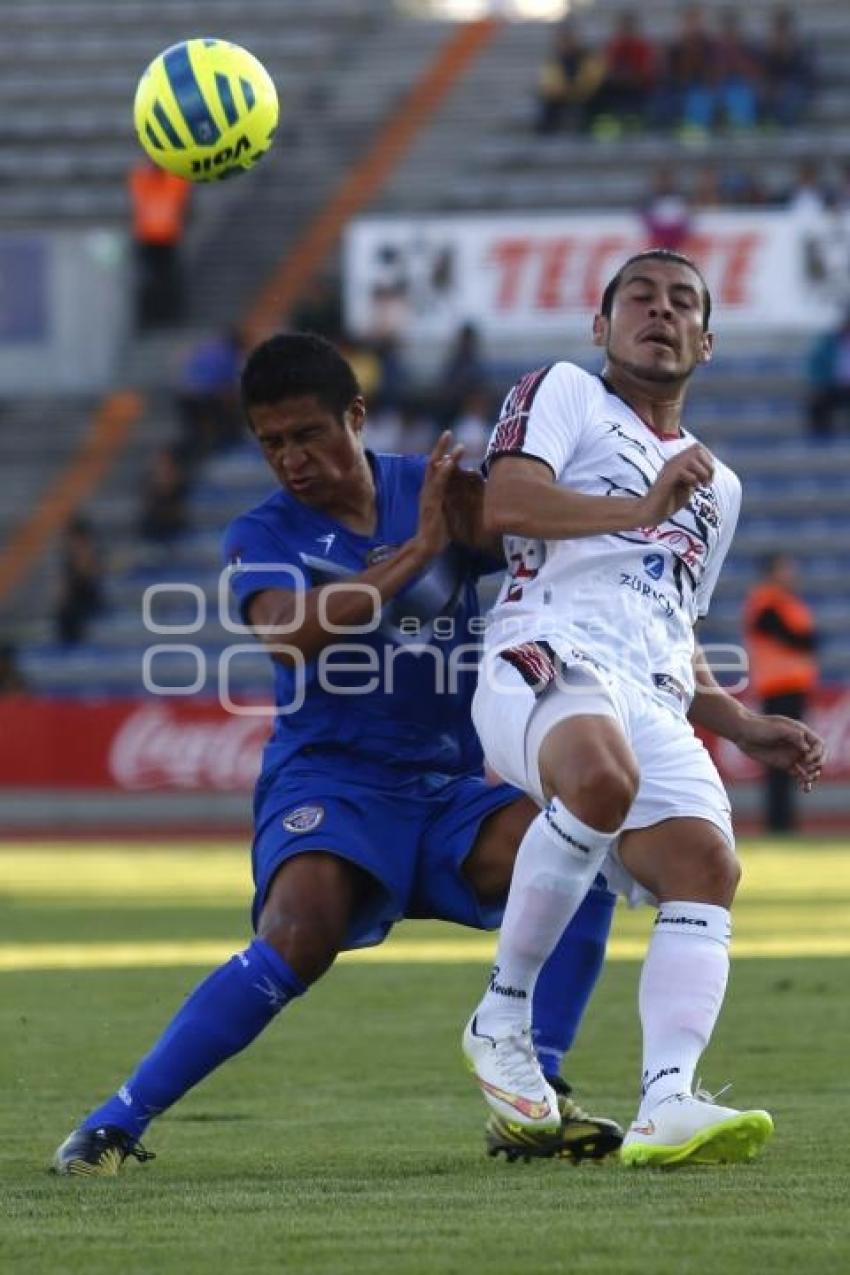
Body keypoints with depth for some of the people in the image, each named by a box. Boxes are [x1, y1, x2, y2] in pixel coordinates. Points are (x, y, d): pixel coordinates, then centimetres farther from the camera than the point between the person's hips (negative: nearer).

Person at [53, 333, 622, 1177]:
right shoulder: (263, 536, 0)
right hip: (330, 781, -3)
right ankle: (113, 1125, -21)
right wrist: (418, 550, -21)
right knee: (300, 937, -31)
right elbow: (290, 633, -21)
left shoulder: (434, 489, 8)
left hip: (451, 787, 4)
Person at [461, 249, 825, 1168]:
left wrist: (743, 727, 25)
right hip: (547, 654, -6)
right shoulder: (563, 393, 16)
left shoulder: (717, 487, 35)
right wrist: (644, 508, -2)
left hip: (653, 702, 6)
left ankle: (666, 1104, -36)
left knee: (705, 864, -22)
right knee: (601, 775, -38)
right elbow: (504, 506, -3)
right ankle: (501, 1017, -24)